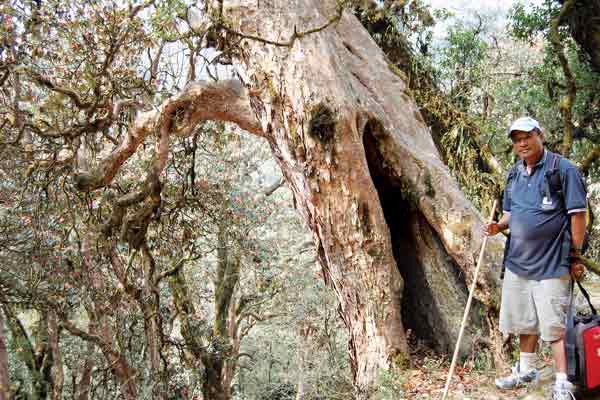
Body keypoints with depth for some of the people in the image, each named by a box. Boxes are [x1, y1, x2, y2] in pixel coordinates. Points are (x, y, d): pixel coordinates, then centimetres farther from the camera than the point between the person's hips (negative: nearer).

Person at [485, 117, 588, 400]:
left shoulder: (563, 169, -10)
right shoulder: (514, 174, 10)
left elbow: (578, 213, -10)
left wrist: (575, 255, -11)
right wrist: (499, 226, -1)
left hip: (551, 264, -7)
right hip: (517, 261, 7)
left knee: (554, 326, -4)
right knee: (524, 321, 18)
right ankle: (526, 371, 35)